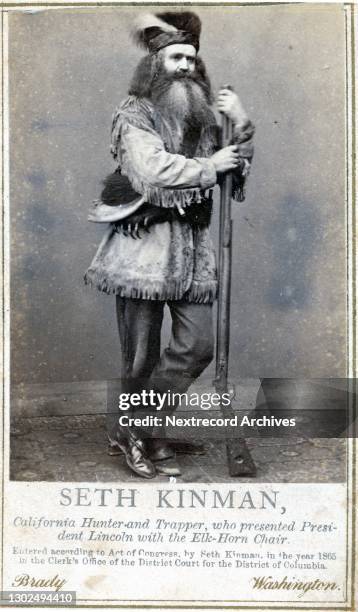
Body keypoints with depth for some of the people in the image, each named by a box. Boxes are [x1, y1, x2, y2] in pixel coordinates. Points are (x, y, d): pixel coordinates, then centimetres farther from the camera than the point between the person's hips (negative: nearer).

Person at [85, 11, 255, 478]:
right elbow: (154, 172, -17)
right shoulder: (134, 116, 0)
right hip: (145, 243, -5)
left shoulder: (203, 119, 16)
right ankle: (137, 438, 21)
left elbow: (236, 172, 12)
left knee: (197, 346, 1)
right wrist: (209, 166, -9)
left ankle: (137, 430, 18)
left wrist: (241, 128, -3)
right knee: (142, 355, 0)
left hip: (192, 244, 6)